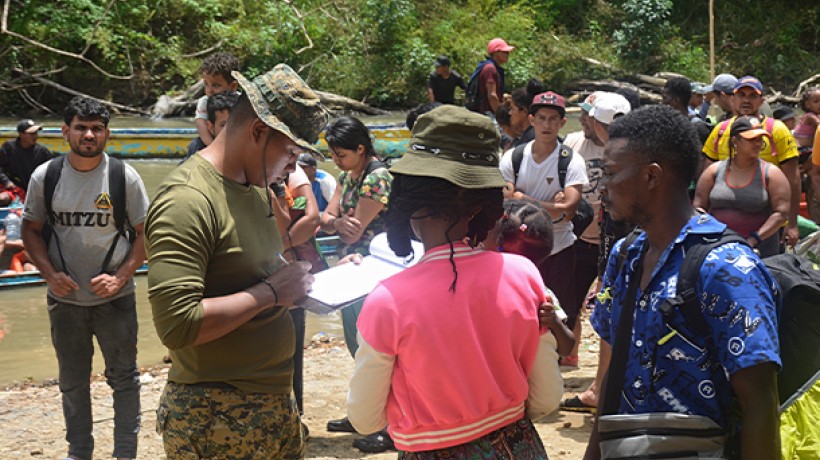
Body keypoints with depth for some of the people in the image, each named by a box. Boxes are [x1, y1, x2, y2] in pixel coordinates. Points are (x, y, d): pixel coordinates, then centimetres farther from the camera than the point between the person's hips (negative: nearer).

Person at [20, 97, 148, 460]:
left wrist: (120, 277, -15)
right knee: (72, 382, 16)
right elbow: (31, 230, 3)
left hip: (114, 298, -2)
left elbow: (145, 233, -4)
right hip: (65, 299, 2)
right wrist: (50, 273, -12)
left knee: (124, 378, 8)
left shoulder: (125, 177, -9)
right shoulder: (44, 176, -4)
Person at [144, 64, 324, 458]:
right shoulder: (187, 200, -21)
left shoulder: (259, 189, 9)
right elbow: (177, 325, -29)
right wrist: (270, 292, -21)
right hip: (215, 420, -9)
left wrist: (297, 284, 3)